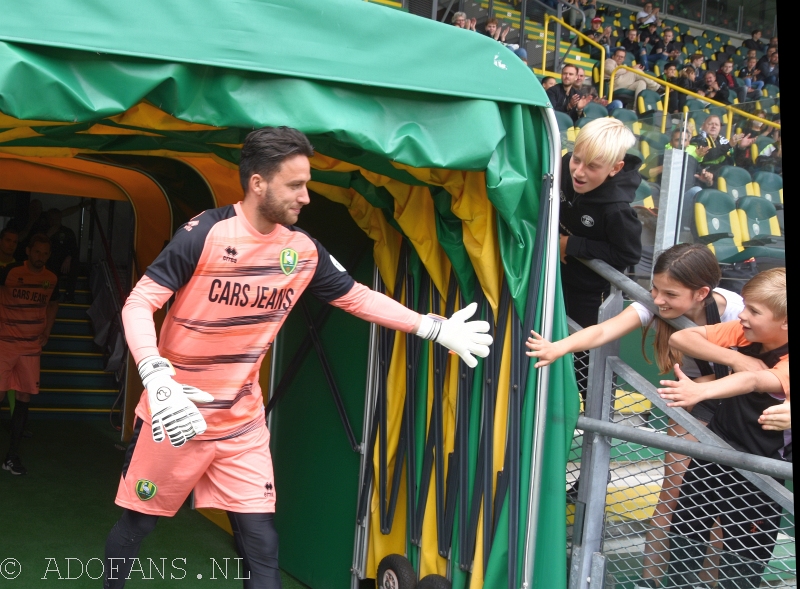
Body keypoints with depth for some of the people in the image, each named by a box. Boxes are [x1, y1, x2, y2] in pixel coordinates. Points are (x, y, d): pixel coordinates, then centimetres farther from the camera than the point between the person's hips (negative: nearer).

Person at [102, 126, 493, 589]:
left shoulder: (304, 250, -3)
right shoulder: (205, 234, -19)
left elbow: (358, 296, 10)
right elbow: (139, 304, -21)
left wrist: (436, 329, 8)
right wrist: (157, 378, -37)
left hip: (242, 424, 4)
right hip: (175, 415, -3)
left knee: (262, 546, 2)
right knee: (137, 523, 14)